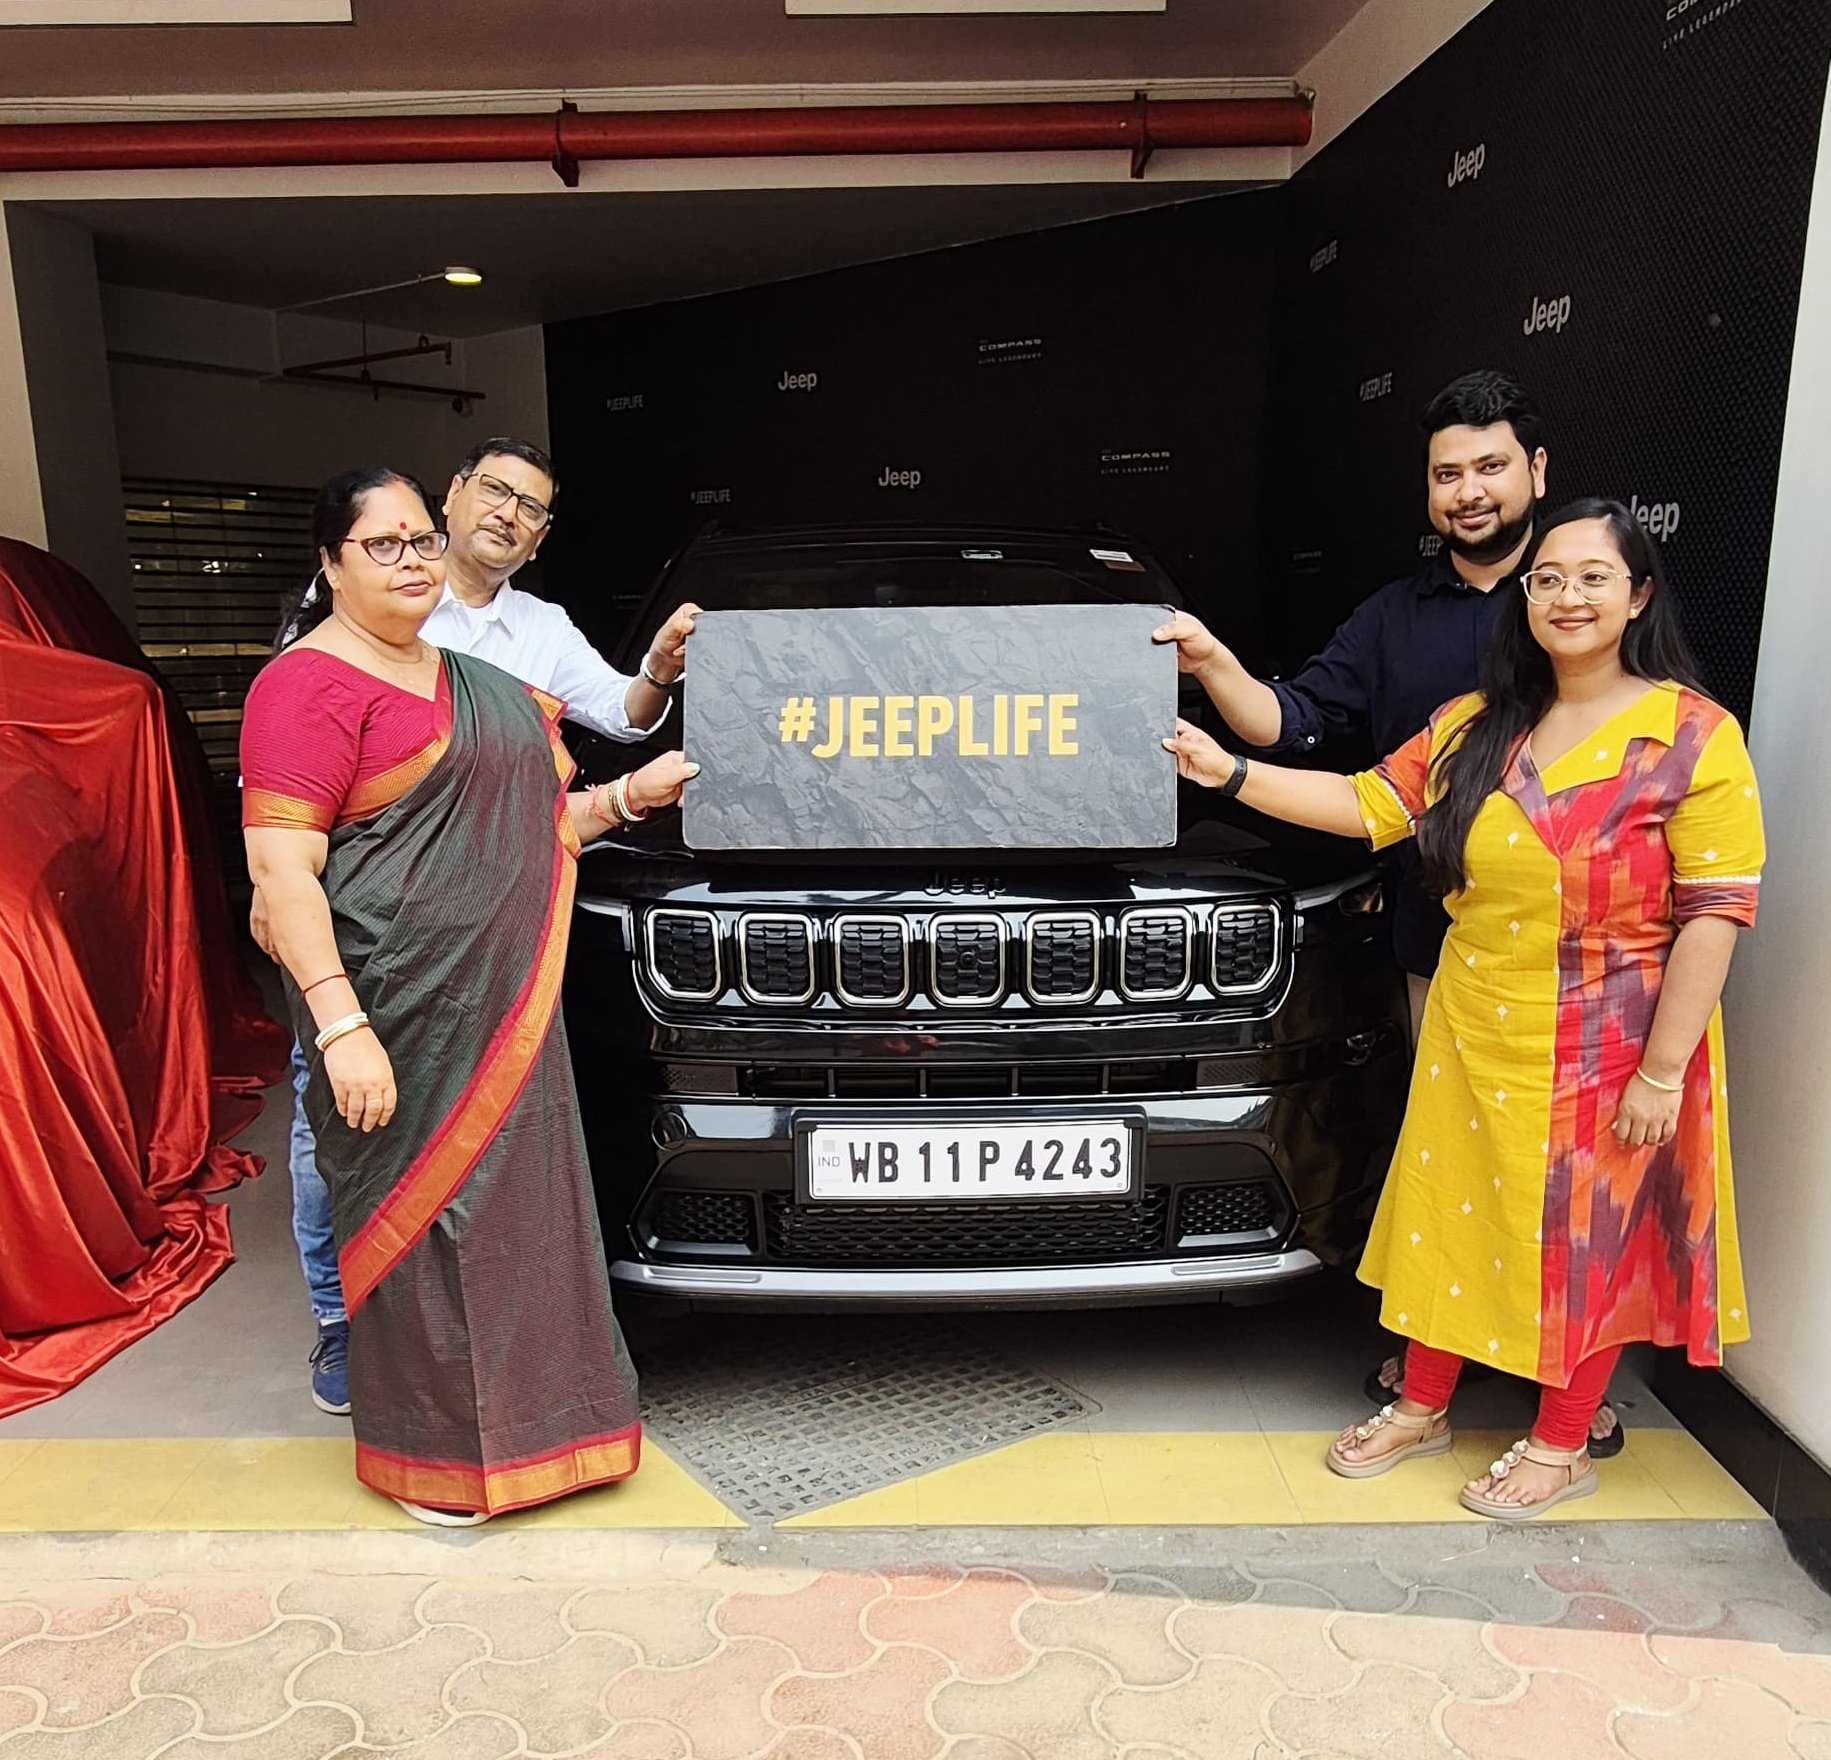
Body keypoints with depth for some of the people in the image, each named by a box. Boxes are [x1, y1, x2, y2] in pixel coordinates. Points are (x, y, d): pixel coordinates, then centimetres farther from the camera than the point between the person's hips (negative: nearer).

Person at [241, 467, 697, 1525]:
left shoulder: (461, 675, 17)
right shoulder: (311, 683, -9)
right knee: (417, 1210, 3)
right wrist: (340, 1024, -24)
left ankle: (519, 1409, 33)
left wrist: (627, 797, 12)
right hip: (396, 1010, -8)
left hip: (504, 999, 8)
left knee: (513, 1198, 15)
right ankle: (430, 1450, 23)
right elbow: (282, 867, -17)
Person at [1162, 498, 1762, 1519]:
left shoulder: (1694, 736, -11)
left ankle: (1562, 1446, 31)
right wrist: (1229, 772, -9)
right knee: (1450, 1214, 15)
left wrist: (1663, 1069, -17)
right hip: (1473, 1036, 5)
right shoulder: (1478, 726, 4)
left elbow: (1716, 911, -14)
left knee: (1586, 1239, 10)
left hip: (1606, 1052, -4)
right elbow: (1372, 805, 0)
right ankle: (1424, 1406, 35)